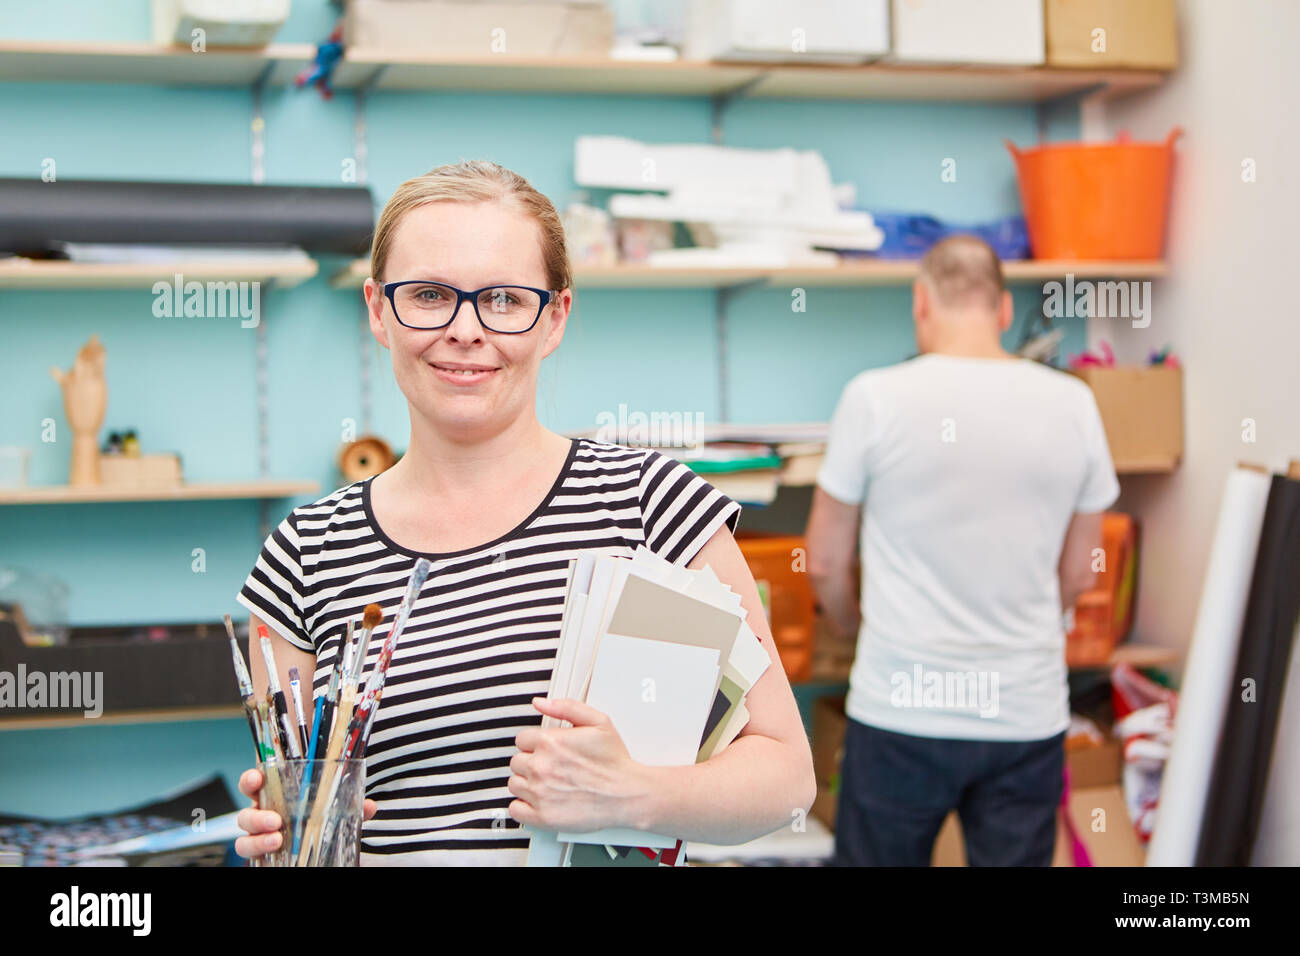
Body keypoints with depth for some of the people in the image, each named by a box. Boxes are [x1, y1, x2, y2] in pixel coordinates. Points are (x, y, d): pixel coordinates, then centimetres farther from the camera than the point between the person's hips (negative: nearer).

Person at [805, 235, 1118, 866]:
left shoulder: (874, 398, -9)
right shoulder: (1072, 404, -1)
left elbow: (826, 566, 0)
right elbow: (1078, 577, 9)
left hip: (901, 713, -2)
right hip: (1029, 714, 3)